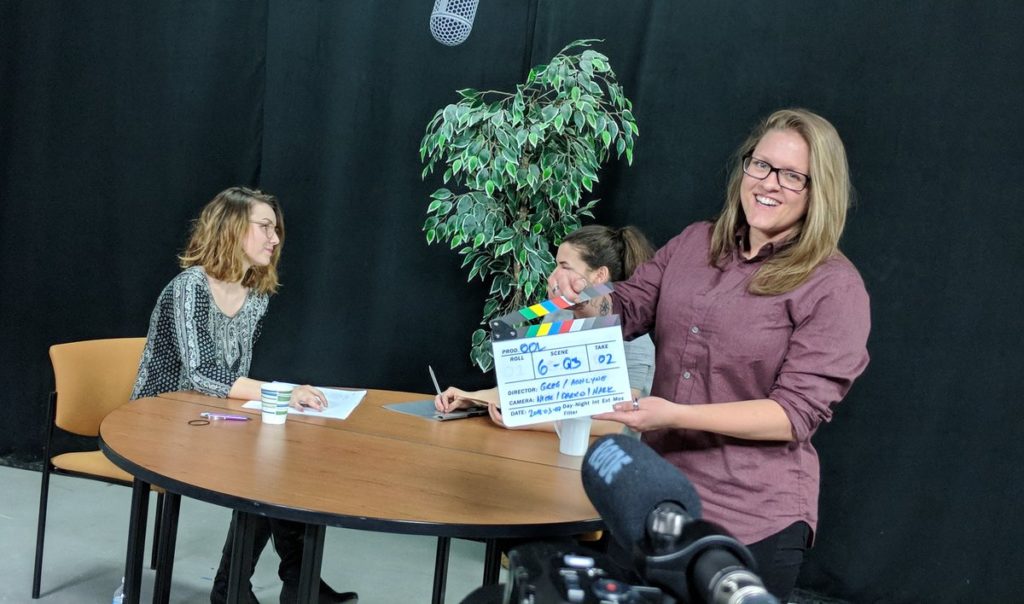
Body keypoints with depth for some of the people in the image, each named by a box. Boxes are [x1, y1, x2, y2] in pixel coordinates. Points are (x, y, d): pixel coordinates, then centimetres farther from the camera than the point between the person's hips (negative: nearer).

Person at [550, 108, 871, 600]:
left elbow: (797, 413, -18)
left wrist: (675, 415, -27)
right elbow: (626, 310, 11)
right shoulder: (694, 243, 4)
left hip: (754, 518, -5)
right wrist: (583, 298, -13)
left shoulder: (834, 287, -13)